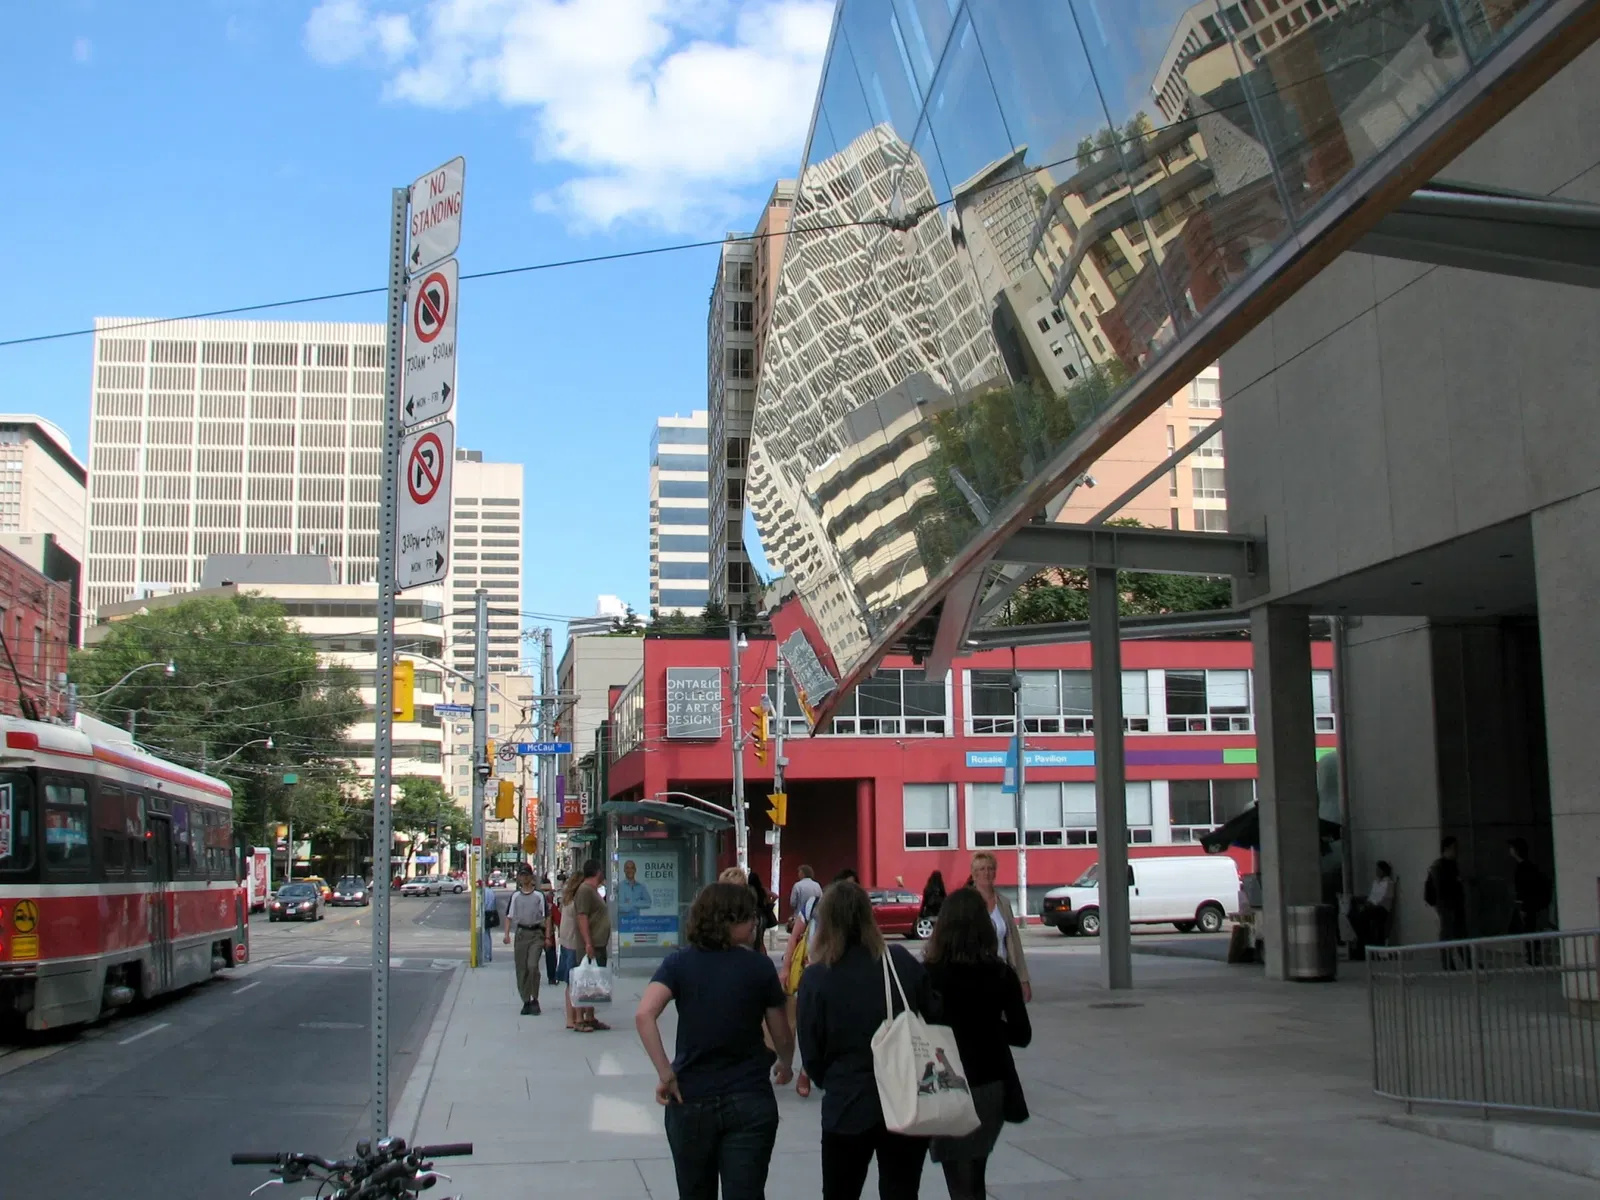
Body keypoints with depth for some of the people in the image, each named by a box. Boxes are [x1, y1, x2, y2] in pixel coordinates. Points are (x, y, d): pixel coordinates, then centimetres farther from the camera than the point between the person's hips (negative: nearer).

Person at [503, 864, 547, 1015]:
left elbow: (546, 916, 3)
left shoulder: (539, 895, 2)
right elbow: (509, 916, 12)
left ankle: (534, 1000, -5)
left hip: (536, 933, -3)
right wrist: (507, 934, 0)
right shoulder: (515, 895, 9)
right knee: (521, 969, 4)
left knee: (532, 966, -16)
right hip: (520, 933, 3)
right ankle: (526, 1001, 14)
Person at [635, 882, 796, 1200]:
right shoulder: (760, 967, -5)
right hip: (750, 1102, -2)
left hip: (691, 1100, 2)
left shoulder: (678, 963, -3)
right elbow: (782, 1035, 4)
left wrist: (665, 1074, -13)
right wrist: (786, 1066, 25)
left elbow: (644, 1015, -19)